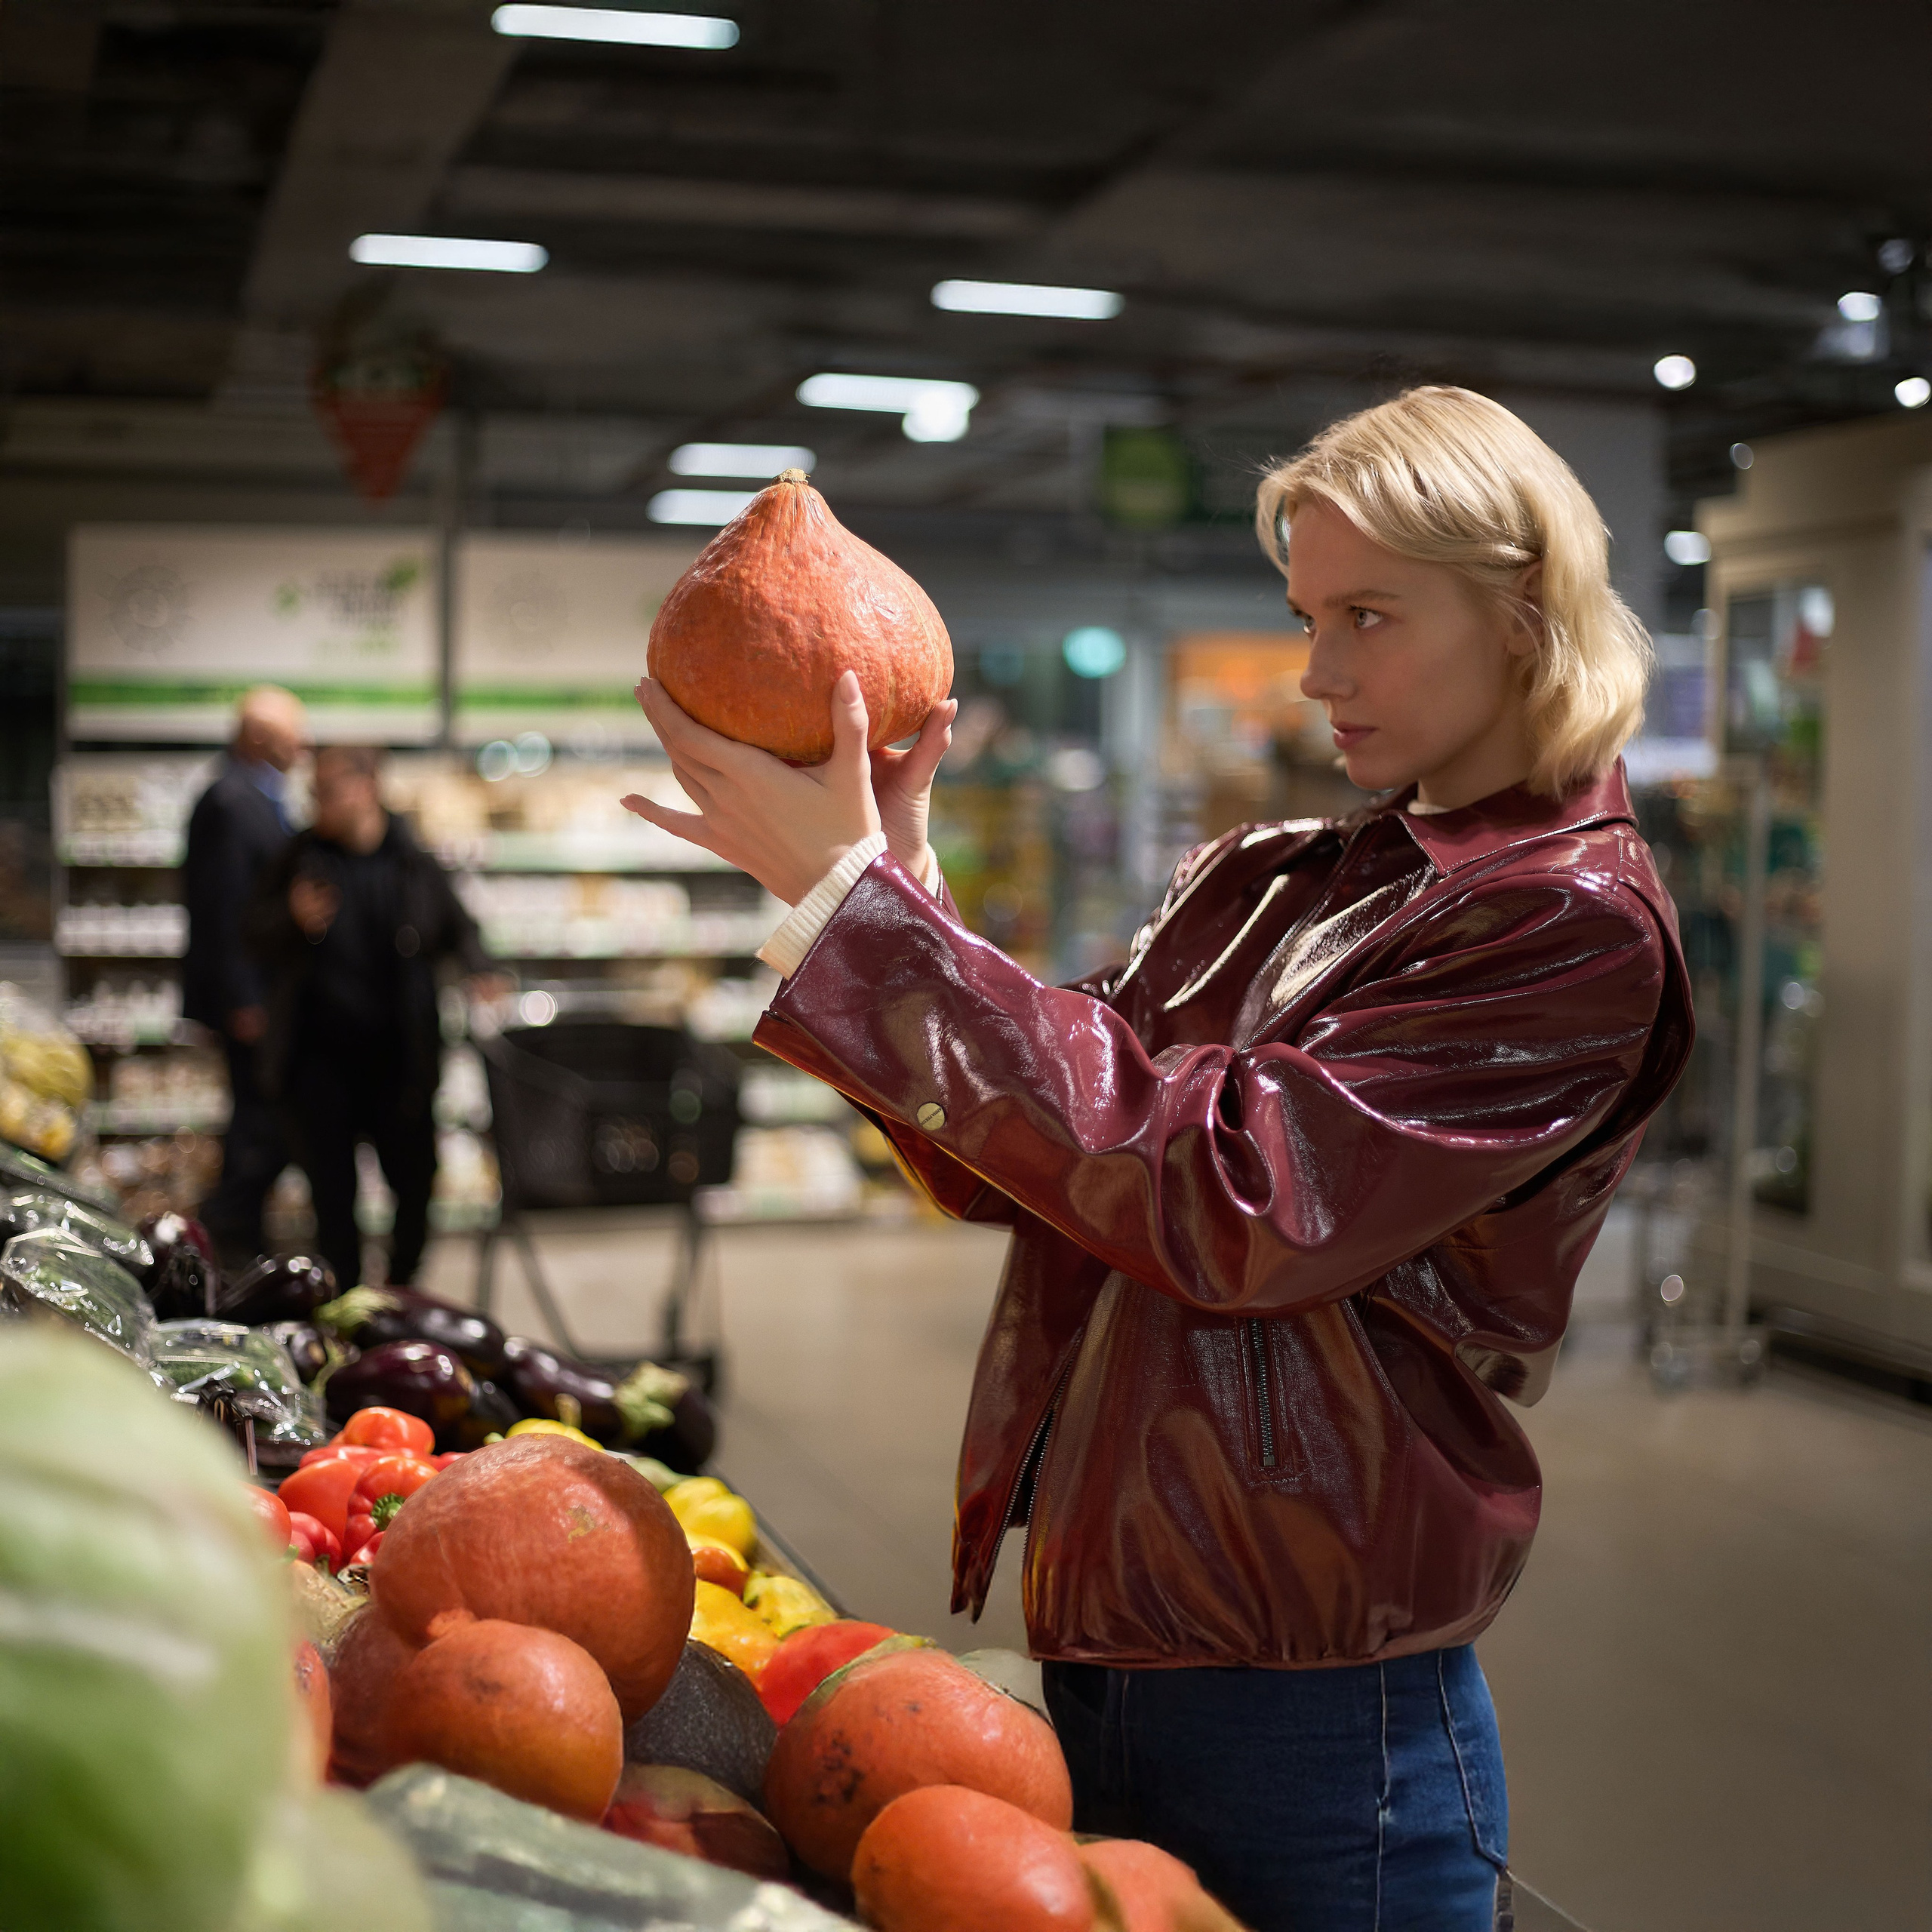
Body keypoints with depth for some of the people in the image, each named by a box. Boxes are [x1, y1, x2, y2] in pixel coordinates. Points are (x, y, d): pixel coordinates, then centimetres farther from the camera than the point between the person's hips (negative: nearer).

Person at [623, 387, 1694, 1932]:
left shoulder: (1573, 921, -12)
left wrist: (859, 897, -22)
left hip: (1311, 1710, -6)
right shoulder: (1259, 880, 9)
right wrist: (885, 873, -7)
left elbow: (1225, 1198, -23)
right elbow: (1007, 1159, 8)